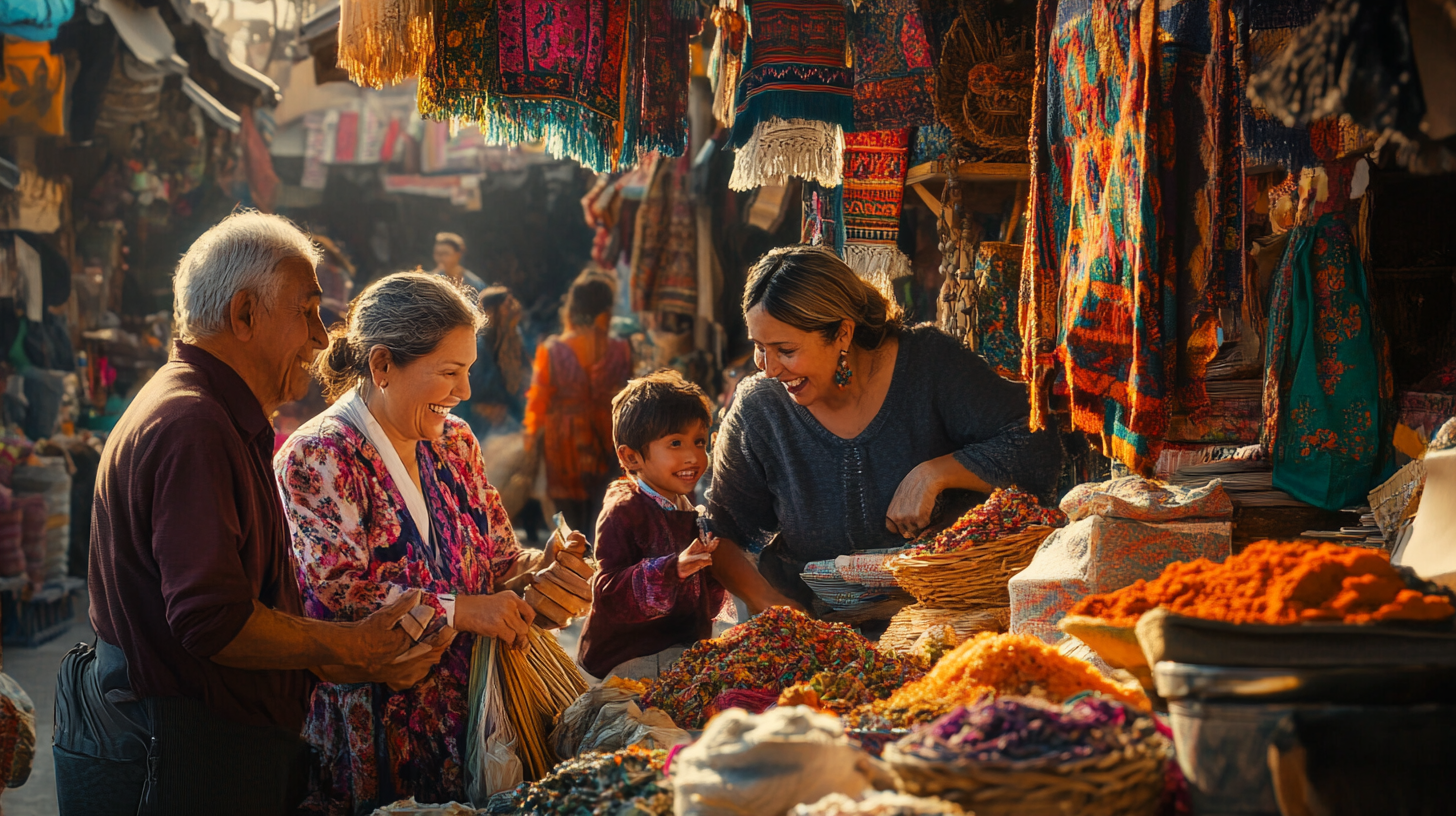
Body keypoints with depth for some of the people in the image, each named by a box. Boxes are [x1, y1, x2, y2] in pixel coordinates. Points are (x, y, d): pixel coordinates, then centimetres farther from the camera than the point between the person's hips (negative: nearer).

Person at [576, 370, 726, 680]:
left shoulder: (689, 510, 15)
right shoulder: (622, 512, -11)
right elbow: (607, 596, -22)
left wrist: (711, 560, 4)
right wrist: (672, 569, -31)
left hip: (682, 648, 9)